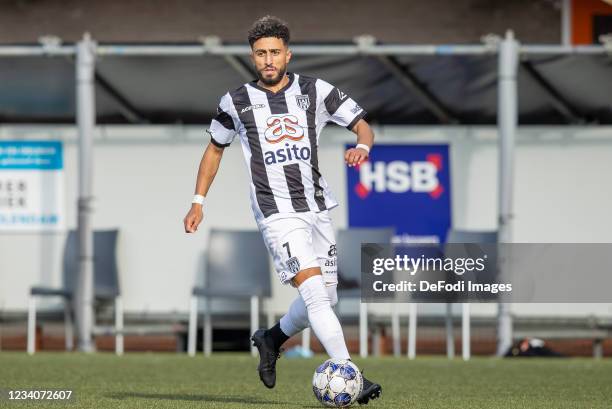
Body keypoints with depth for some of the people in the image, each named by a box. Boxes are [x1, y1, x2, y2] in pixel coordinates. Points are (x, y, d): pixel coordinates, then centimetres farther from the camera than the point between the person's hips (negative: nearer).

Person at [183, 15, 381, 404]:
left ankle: (272, 339, 38)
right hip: (276, 213, -4)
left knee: (326, 300, 9)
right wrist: (198, 202, 13)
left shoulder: (316, 91, 4)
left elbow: (364, 126, 6)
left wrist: (362, 146, -18)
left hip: (317, 208, 4)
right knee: (313, 289, -21)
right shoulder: (237, 102, 3)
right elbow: (215, 149, 17)